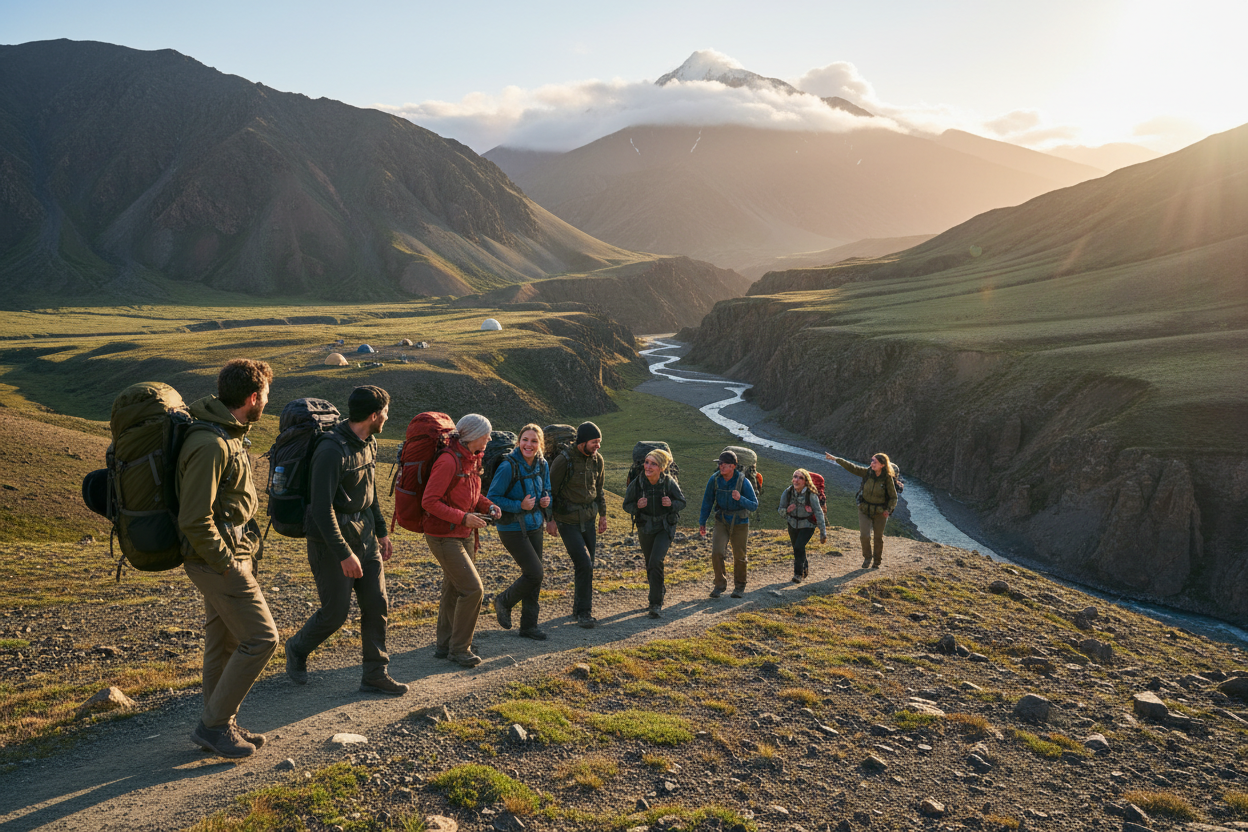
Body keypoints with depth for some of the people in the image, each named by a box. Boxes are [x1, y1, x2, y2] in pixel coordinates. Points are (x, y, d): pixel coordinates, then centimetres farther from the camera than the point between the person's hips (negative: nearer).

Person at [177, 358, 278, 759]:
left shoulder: (229, 434, 8)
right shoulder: (211, 446, -24)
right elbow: (194, 520, -26)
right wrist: (228, 563, -18)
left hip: (229, 554, 10)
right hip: (218, 560, -10)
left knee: (225, 642, 17)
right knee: (261, 637, -5)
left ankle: (220, 727, 29)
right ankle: (214, 724, 7)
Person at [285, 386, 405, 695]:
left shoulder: (369, 444, 5)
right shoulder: (331, 451, -23)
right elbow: (321, 508, -24)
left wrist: (381, 531, 17)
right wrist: (344, 553, -24)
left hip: (364, 535, 8)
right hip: (332, 540, -8)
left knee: (377, 605, 6)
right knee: (335, 612, 0)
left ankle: (374, 675, 16)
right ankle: (297, 649, 30)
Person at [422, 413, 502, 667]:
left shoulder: (473, 459, 6)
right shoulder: (447, 461, -22)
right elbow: (429, 502, -23)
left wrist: (488, 505, 0)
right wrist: (463, 518, -23)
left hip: (465, 534, 9)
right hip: (444, 536, -9)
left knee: (454, 590, 15)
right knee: (473, 589, -10)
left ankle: (445, 646, 28)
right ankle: (459, 648, 4)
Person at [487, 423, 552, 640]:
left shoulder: (543, 465, 2)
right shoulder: (508, 466, -18)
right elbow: (492, 498, -14)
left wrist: (546, 500, -5)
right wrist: (520, 505, -23)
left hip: (535, 526, 7)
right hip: (512, 529, -6)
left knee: (533, 576, 9)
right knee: (534, 573, -12)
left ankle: (529, 626, 22)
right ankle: (504, 601, 16)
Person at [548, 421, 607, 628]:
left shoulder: (597, 460, 3)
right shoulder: (564, 460, -16)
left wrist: (602, 515, 16)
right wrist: (550, 519, -12)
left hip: (588, 519, 6)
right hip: (568, 521, -6)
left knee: (587, 565, 10)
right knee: (584, 564, -13)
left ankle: (579, 608, 25)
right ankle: (583, 612, -3)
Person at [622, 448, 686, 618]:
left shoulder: (669, 482, -17)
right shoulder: (636, 484, -15)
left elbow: (682, 502, -4)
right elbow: (626, 506, -4)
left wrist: (671, 503, -25)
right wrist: (637, 506, -26)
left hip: (665, 528, -3)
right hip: (645, 529, 3)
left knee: (656, 561, -19)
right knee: (650, 564, 16)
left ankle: (656, 603, -11)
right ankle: (659, 592, 43)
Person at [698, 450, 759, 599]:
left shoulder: (743, 481, -18)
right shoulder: (714, 479, -10)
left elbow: (754, 506, -16)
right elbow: (707, 502, 2)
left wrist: (740, 499, -34)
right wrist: (702, 522, 3)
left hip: (740, 523, -1)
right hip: (722, 522, 2)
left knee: (739, 556, 7)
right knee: (716, 553, -14)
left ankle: (739, 586, 29)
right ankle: (720, 584, 5)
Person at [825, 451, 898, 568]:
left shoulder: (887, 479, -13)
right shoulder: (867, 472, -7)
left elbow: (893, 497, -4)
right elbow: (851, 467, -7)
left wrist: (888, 509, -19)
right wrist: (835, 459, -12)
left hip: (880, 512, -2)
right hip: (864, 509, 2)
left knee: (879, 538, 9)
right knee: (864, 535, -9)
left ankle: (877, 562, 30)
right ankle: (867, 557, 16)